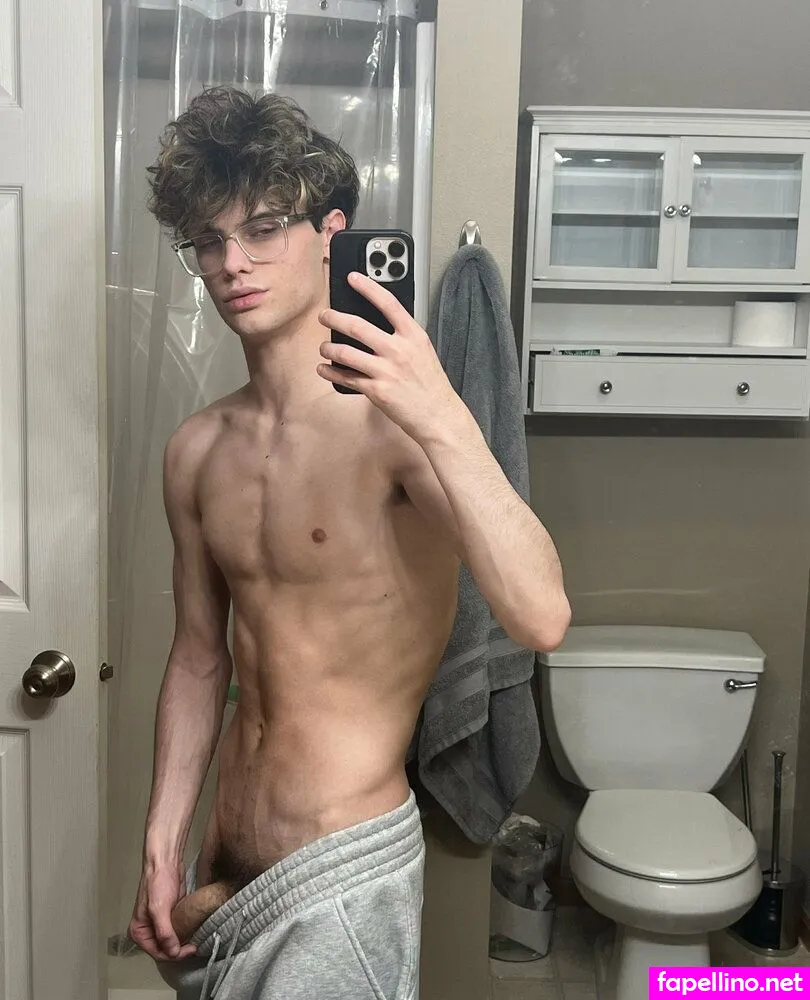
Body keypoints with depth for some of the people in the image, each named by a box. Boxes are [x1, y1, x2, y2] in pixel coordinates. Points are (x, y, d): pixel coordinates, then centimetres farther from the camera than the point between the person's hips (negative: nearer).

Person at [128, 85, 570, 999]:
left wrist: (445, 421, -39)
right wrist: (162, 848, 10)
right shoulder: (197, 450, 2)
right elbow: (199, 657, 9)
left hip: (343, 871, -6)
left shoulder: (397, 423, -18)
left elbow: (541, 619, -29)